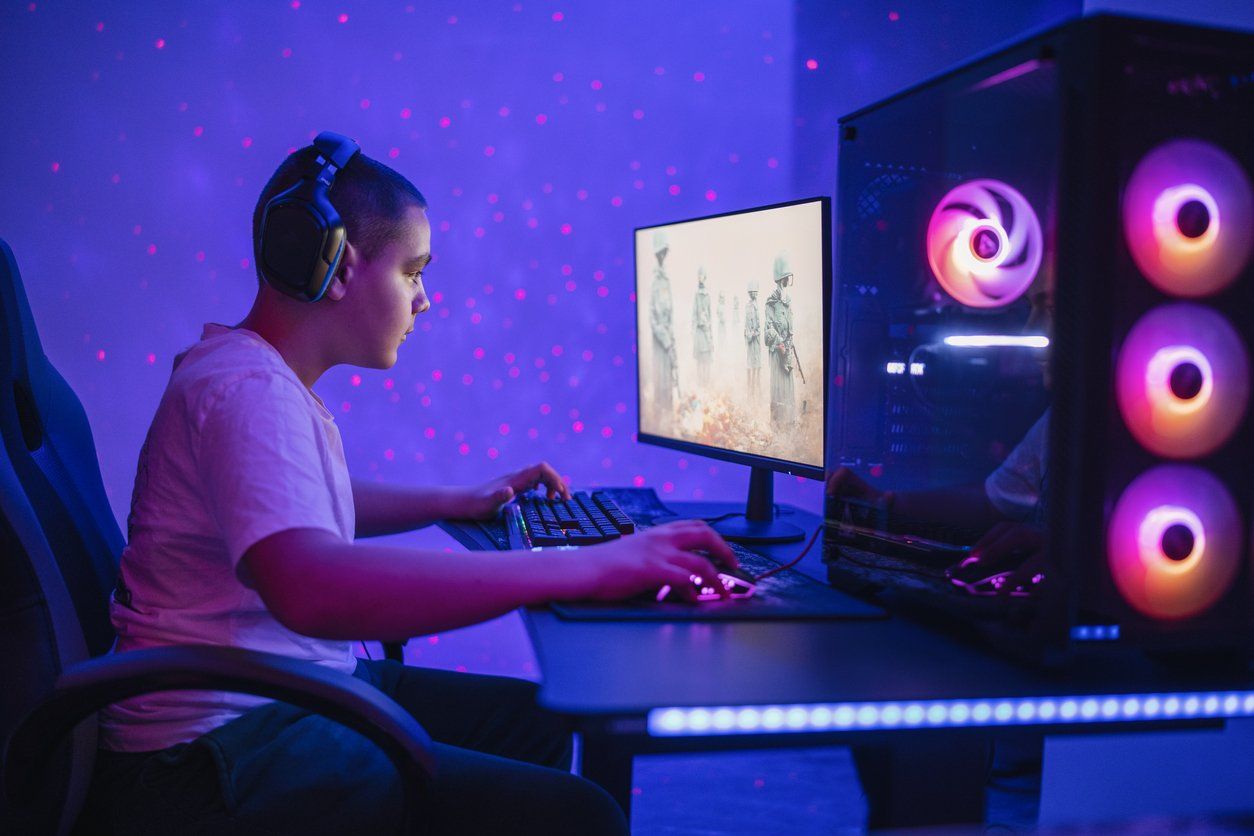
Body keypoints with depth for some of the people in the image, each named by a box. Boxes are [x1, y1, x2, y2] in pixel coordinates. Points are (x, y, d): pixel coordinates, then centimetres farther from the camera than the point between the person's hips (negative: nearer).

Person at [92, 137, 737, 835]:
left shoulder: (257, 370, 12)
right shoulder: (247, 389, -21)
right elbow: (311, 588, -39)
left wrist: (457, 502, 21)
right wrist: (584, 569, -38)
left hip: (290, 691, 10)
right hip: (217, 751, -10)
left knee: (537, 719, 15)